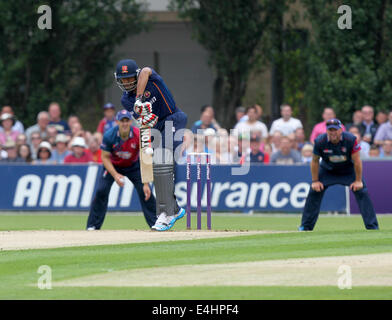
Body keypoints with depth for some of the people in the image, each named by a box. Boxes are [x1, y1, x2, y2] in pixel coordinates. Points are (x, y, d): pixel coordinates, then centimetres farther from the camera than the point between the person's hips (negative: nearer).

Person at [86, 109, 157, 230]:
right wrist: (115, 175, -31)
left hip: (133, 166, 0)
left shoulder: (139, 135, -27)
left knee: (145, 191, -13)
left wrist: (146, 184, -29)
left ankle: (155, 224, -1)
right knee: (101, 190, -16)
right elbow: (105, 158, -17)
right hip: (113, 166, 0)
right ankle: (93, 226, -6)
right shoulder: (109, 136, -27)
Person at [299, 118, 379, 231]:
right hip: (327, 170, 1)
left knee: (361, 192, -14)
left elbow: (357, 160, -19)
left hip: (349, 170, -1)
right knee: (314, 192, -8)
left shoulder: (350, 140, -29)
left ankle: (372, 226, -8)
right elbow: (315, 161, -9)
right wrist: (315, 181, -7)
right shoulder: (320, 142, -24)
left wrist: (358, 181, -16)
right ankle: (306, 226, 4)